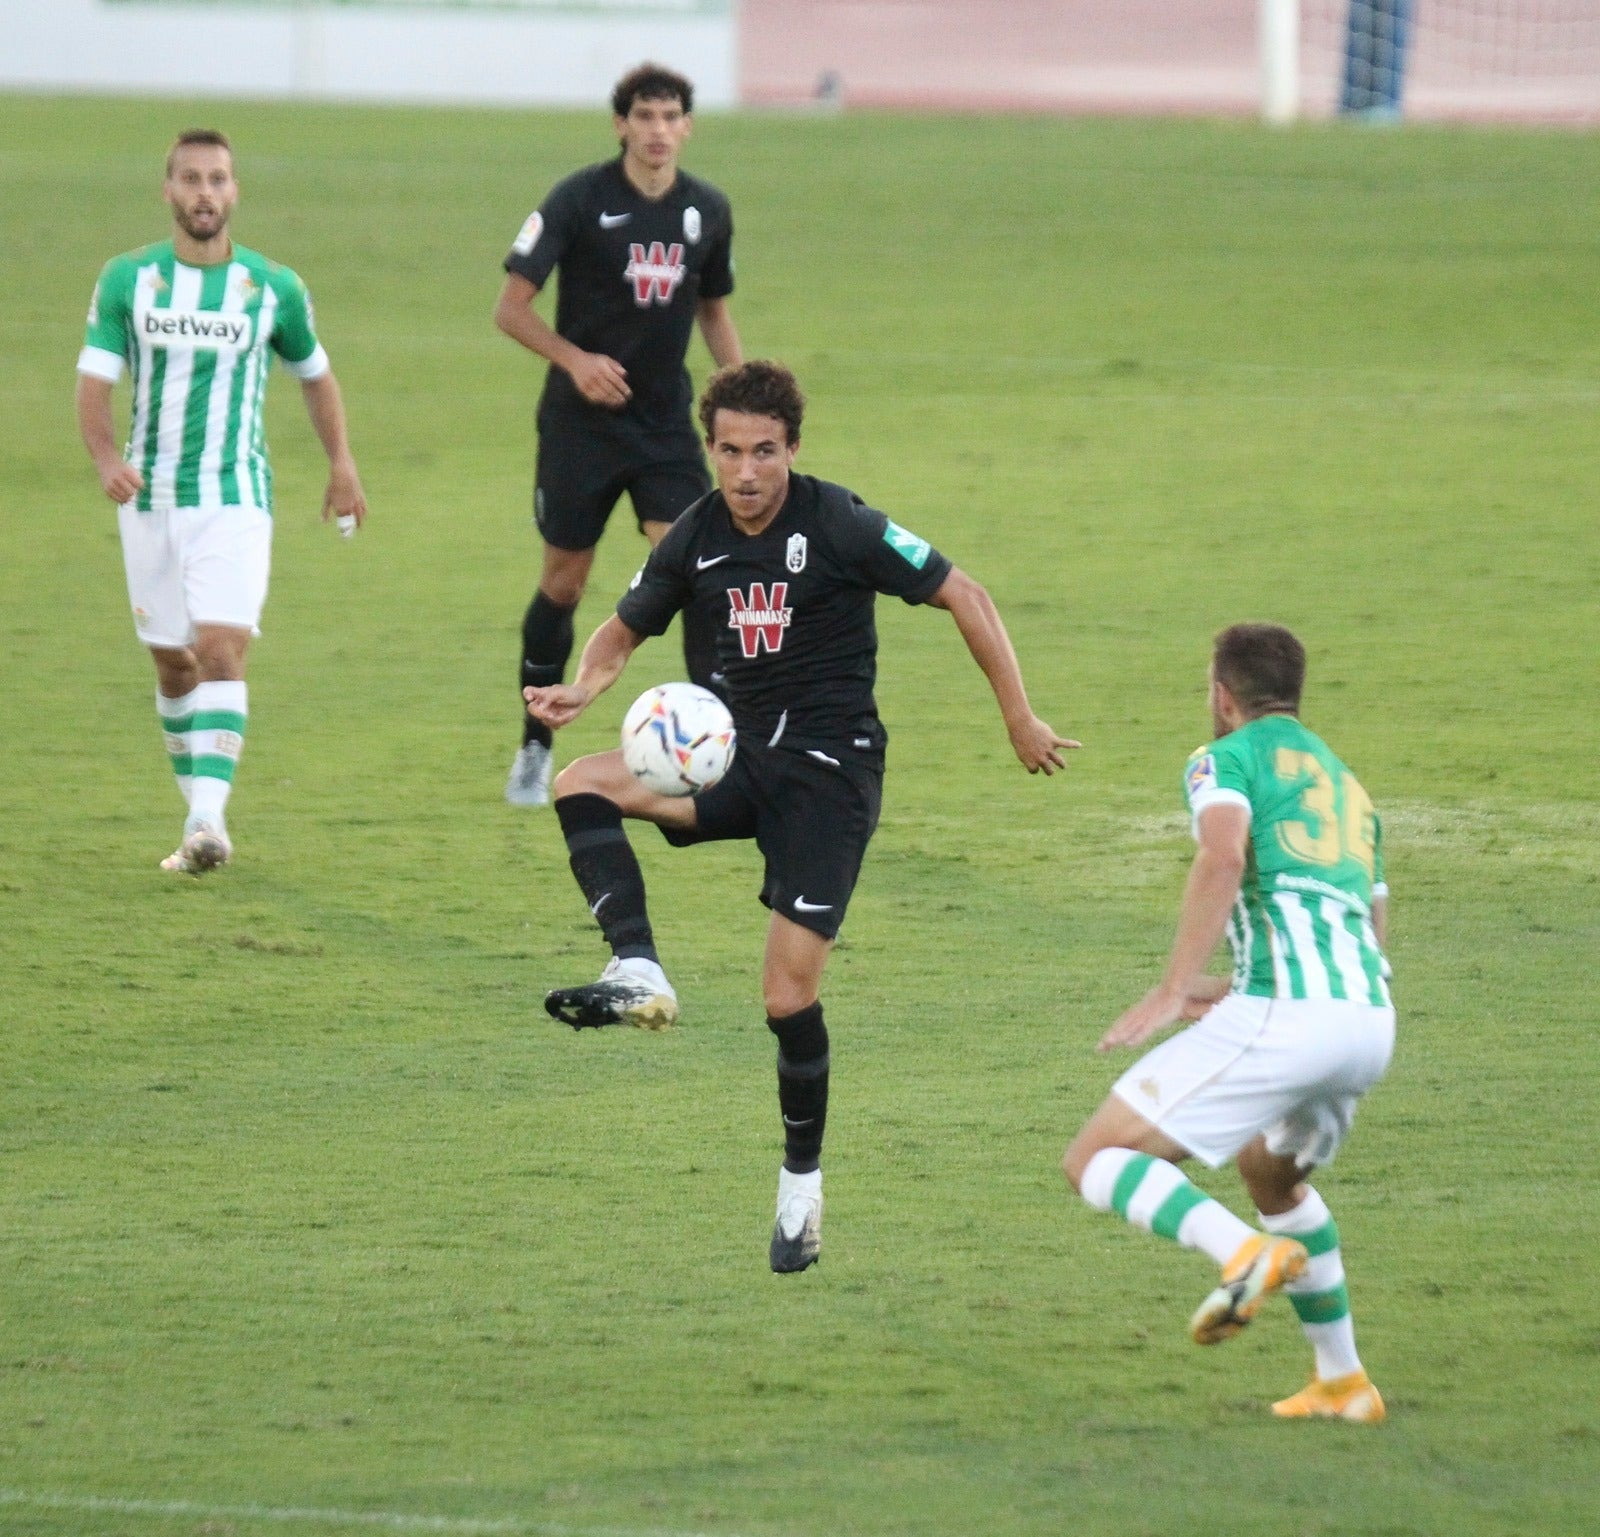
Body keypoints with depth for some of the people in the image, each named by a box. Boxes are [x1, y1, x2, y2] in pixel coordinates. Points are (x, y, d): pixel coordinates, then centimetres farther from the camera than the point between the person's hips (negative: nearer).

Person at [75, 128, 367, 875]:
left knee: (221, 649, -19)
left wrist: (342, 464, 12)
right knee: (173, 664, 9)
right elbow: (93, 383, -5)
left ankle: (209, 819, -27)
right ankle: (201, 811, 24)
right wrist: (107, 457, -23)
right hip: (150, 498, 2)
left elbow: (315, 375, 17)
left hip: (235, 500, -2)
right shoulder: (127, 279, 0)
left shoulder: (273, 288, 0)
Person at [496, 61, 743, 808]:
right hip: (581, 422, -3)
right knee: (563, 582, 6)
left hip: (666, 422, 3)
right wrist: (575, 360, -24)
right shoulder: (579, 200, -11)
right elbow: (511, 309, -9)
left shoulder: (707, 211, 2)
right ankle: (535, 751, 23)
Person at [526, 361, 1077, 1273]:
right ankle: (639, 975, -24)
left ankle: (803, 1181, 10)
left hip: (831, 767, -6)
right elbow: (625, 630, 15)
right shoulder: (697, 539, 2)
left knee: (790, 997, -9)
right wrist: (584, 691, -8)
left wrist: (1021, 718, -9)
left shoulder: (839, 527, -14)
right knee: (582, 786, -16)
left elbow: (965, 597, -9)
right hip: (743, 755, 6)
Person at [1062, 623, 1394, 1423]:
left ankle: (1245, 1252, -27)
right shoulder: (1345, 784, 31)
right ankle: (1343, 1382, 33)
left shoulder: (1226, 759, 8)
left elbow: (1224, 856, -15)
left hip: (1280, 1018, -8)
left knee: (1096, 1161, -2)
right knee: (1272, 1170, 36)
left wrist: (1173, 990, -18)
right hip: (1368, 1021, 8)